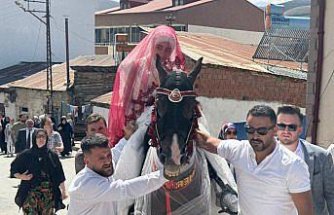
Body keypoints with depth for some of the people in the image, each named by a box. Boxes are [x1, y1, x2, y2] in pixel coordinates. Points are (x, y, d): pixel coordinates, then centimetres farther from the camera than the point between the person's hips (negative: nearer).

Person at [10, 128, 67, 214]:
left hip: (48, 194, 2)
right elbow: (13, 169, 8)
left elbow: (59, 175, 7)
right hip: (30, 194, -2)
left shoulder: (52, 155, 4)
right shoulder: (26, 155, 0)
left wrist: (63, 191, 5)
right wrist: (21, 176, -10)